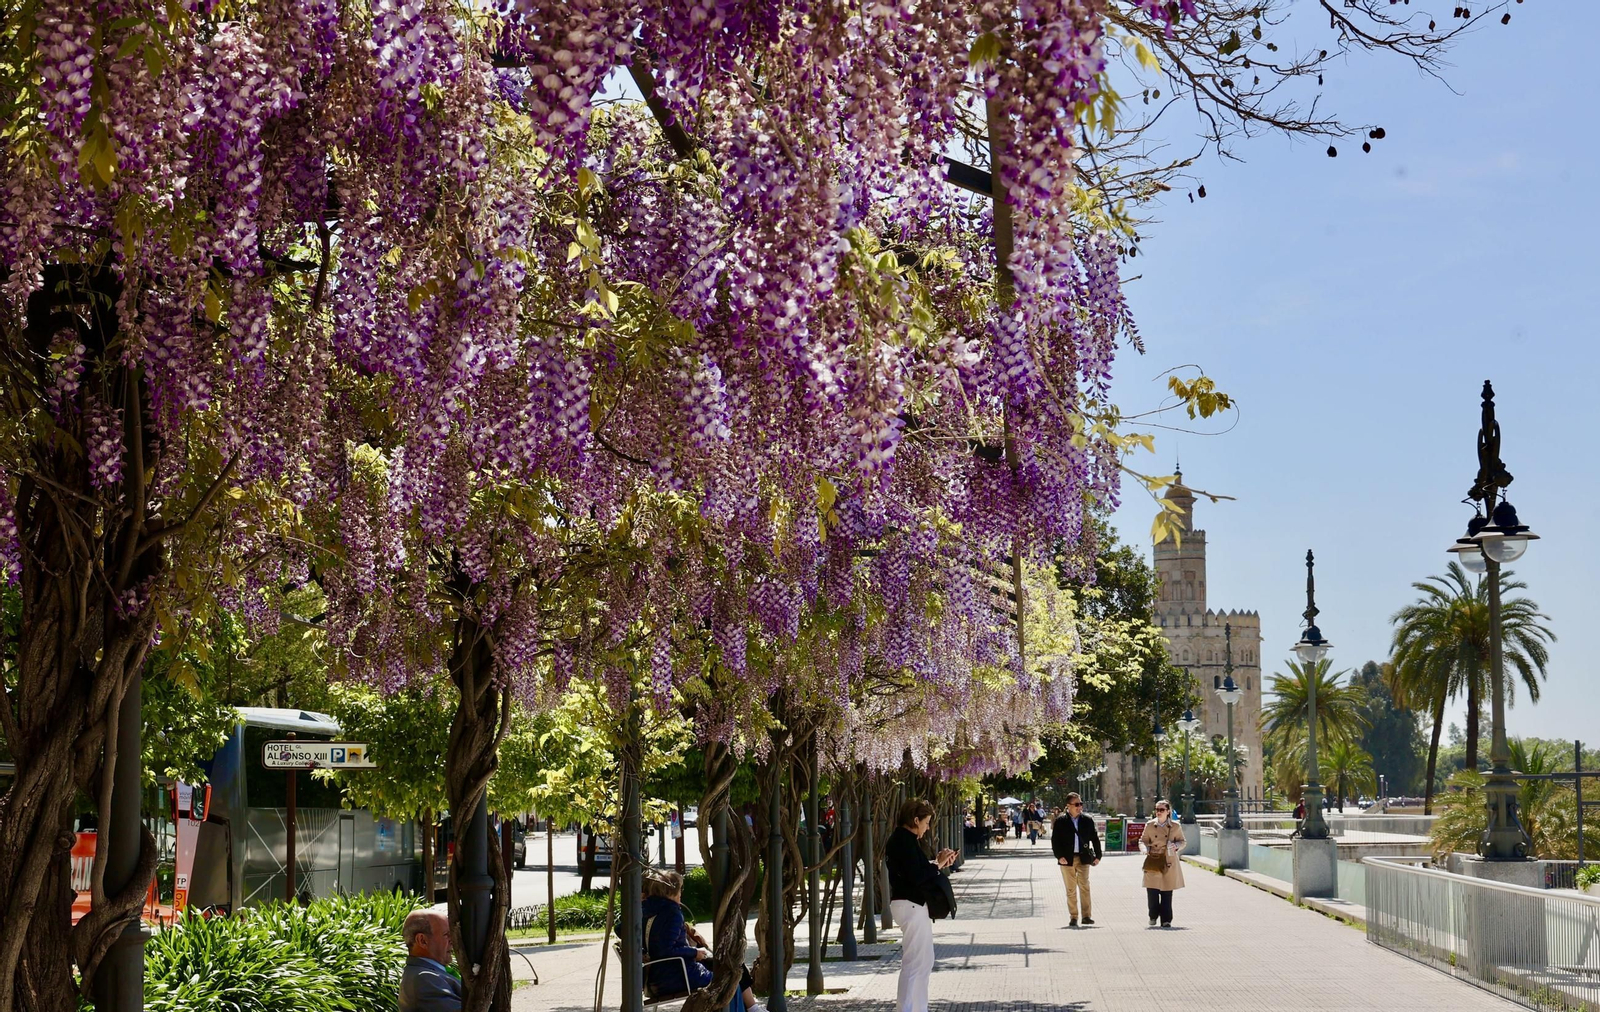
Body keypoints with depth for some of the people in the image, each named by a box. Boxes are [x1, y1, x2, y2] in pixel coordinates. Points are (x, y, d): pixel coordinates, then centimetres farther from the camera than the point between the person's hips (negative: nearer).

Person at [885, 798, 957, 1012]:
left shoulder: (903, 839, 14)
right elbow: (915, 877, -23)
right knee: (915, 962, -7)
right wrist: (937, 865, -11)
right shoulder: (904, 841, -17)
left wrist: (937, 863, 6)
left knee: (924, 962, 16)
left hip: (912, 905, 11)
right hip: (910, 905, -11)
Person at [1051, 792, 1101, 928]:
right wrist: (1059, 856, -11)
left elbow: (1095, 838, 10)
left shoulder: (1087, 820, 6)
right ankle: (1073, 917, 9)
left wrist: (1097, 855, 4)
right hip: (1067, 859, -1)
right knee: (1071, 889, 4)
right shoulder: (1061, 822, 0)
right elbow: (1055, 840, -1)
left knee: (1084, 887, -2)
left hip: (1083, 858, 1)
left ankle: (1086, 915, 0)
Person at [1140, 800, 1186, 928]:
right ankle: (1153, 916, 17)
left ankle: (1166, 920, 8)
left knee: (1167, 893, 0)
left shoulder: (1176, 826, 3)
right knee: (1152, 892, -4)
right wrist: (1146, 849, -8)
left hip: (1169, 864, -1)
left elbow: (1182, 841, 11)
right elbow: (1143, 841, 12)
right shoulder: (1150, 825, 5)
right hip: (1153, 864, 1)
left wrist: (1176, 846, -10)